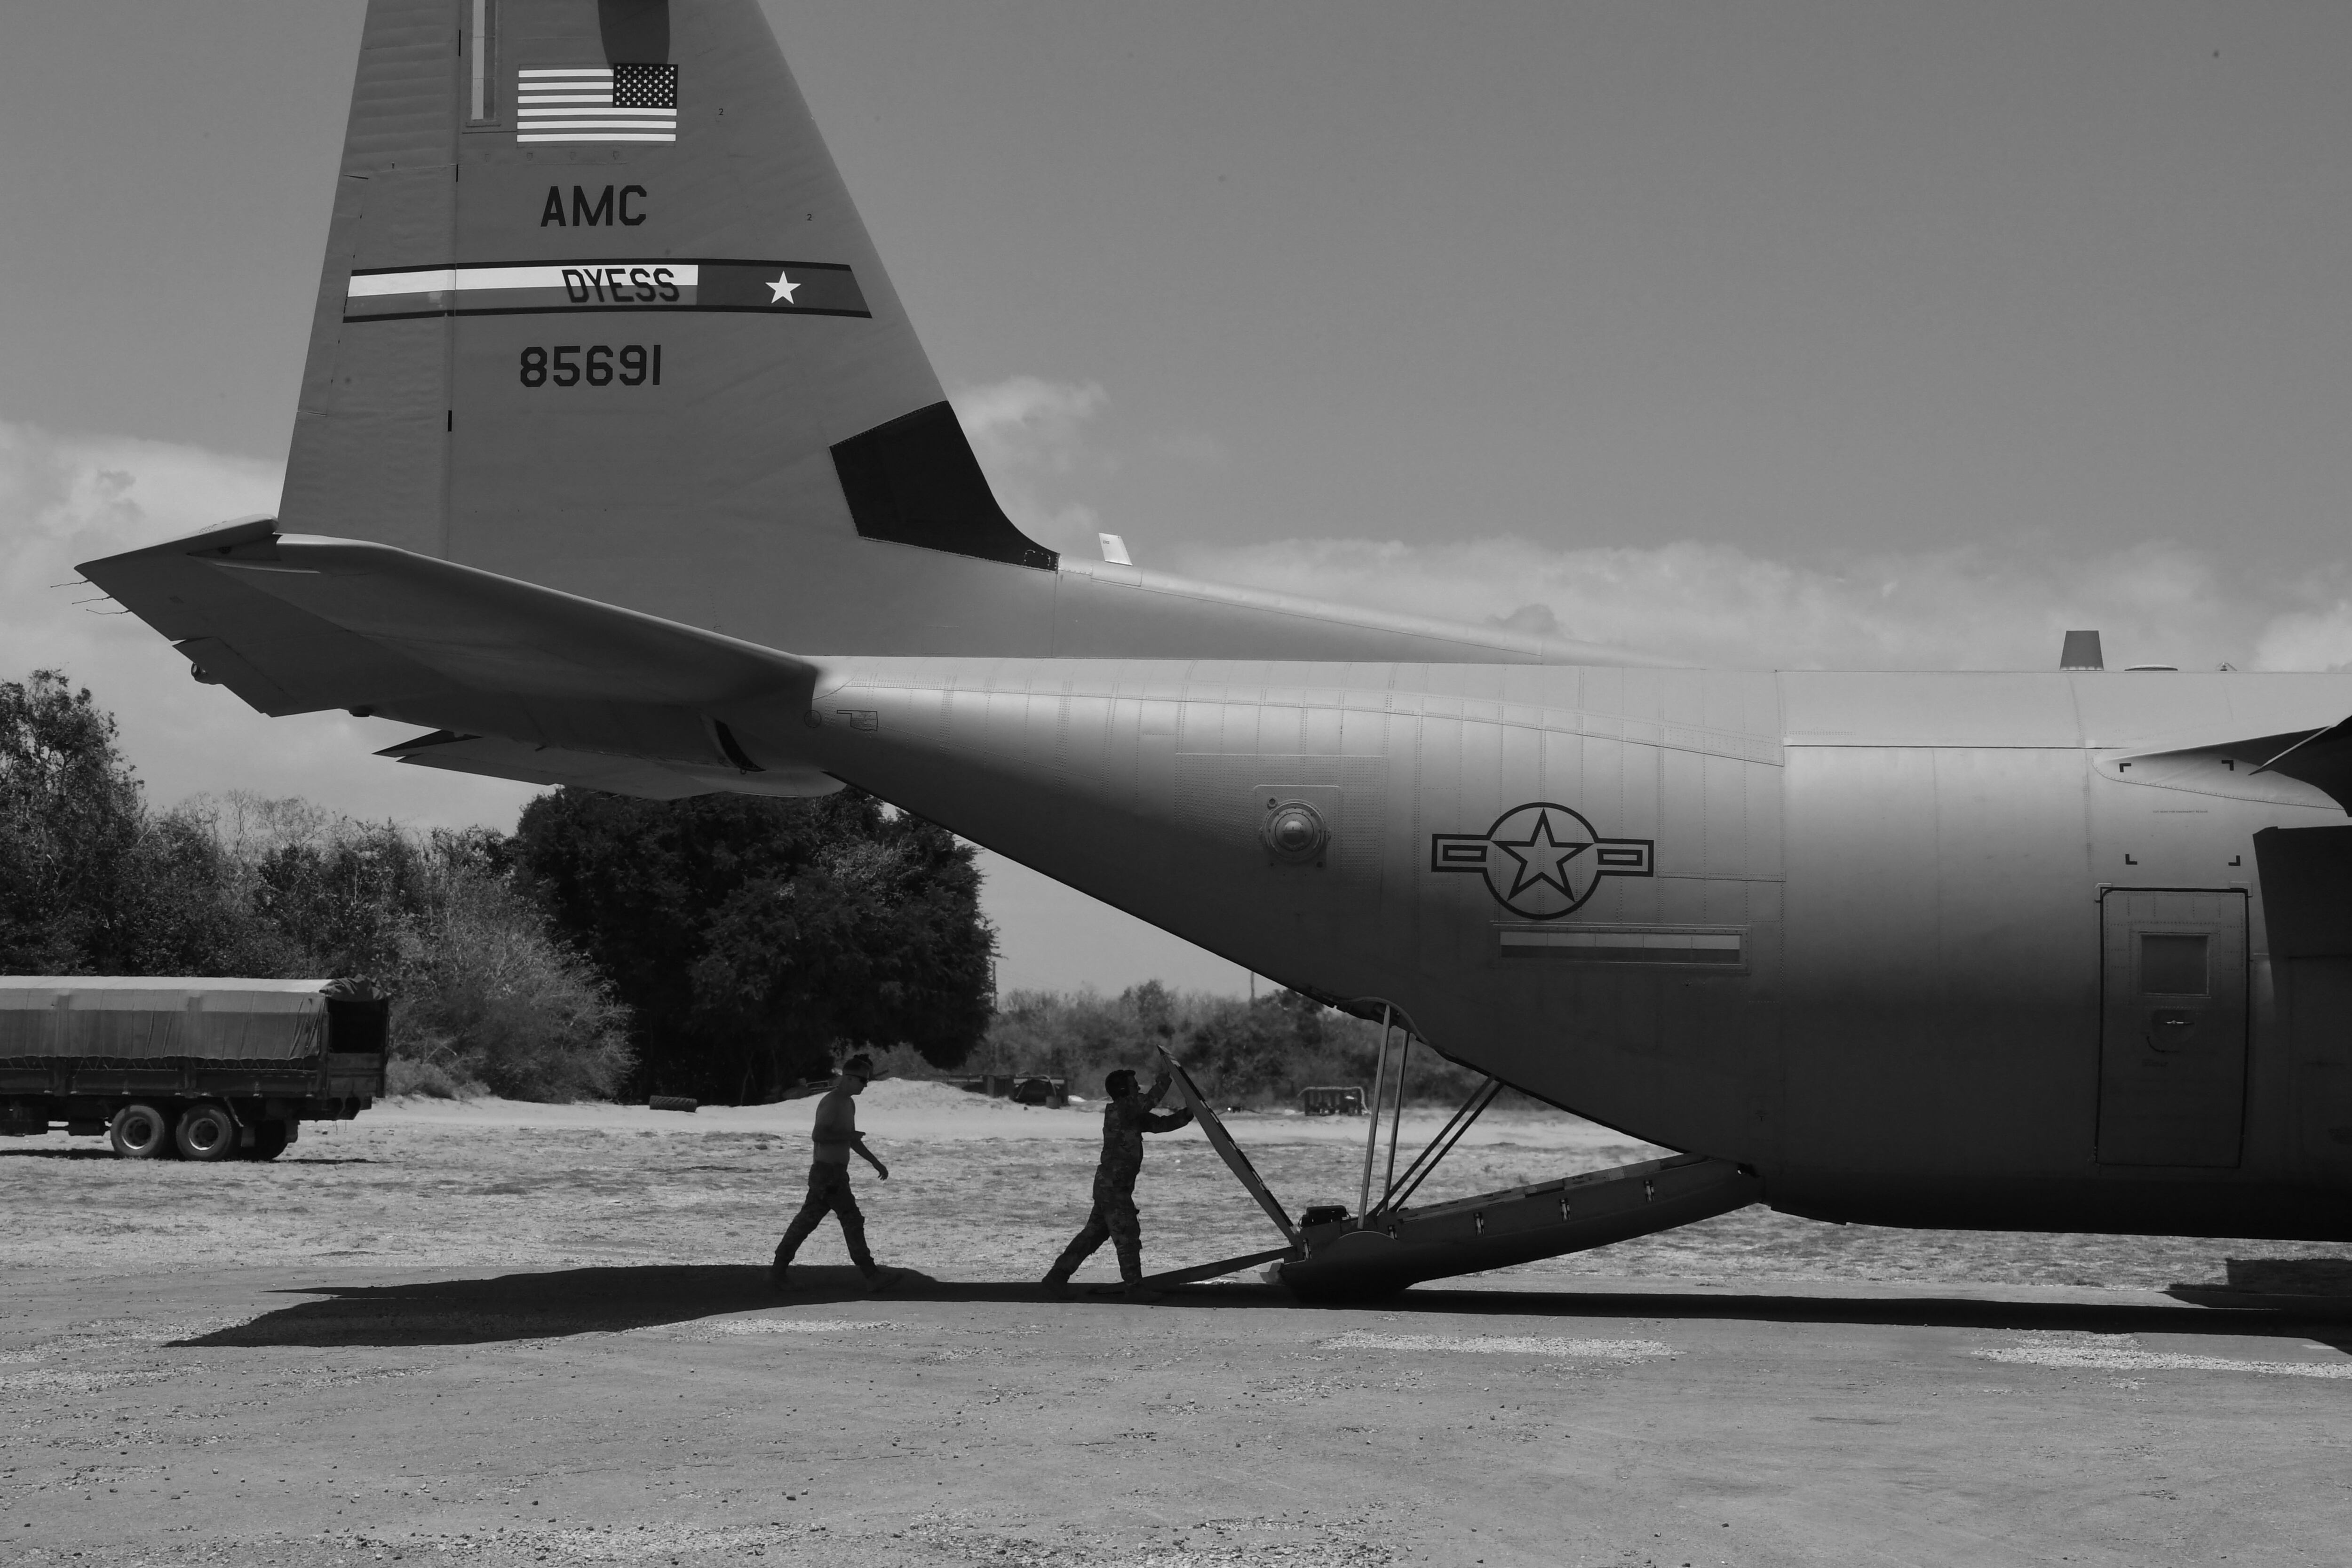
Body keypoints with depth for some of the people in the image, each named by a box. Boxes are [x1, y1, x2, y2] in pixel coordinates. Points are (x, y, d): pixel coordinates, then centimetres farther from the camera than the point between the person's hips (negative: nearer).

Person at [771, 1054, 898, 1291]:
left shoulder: (849, 1104, 17)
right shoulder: (832, 1102, -15)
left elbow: (852, 1141, 27)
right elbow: (818, 1134, -26)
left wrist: (876, 1163, 24)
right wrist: (848, 1135, -19)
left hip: (836, 1174, 10)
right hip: (827, 1174, -10)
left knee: (806, 1222, 10)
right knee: (852, 1221, -7)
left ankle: (779, 1271, 13)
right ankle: (872, 1277, -5)